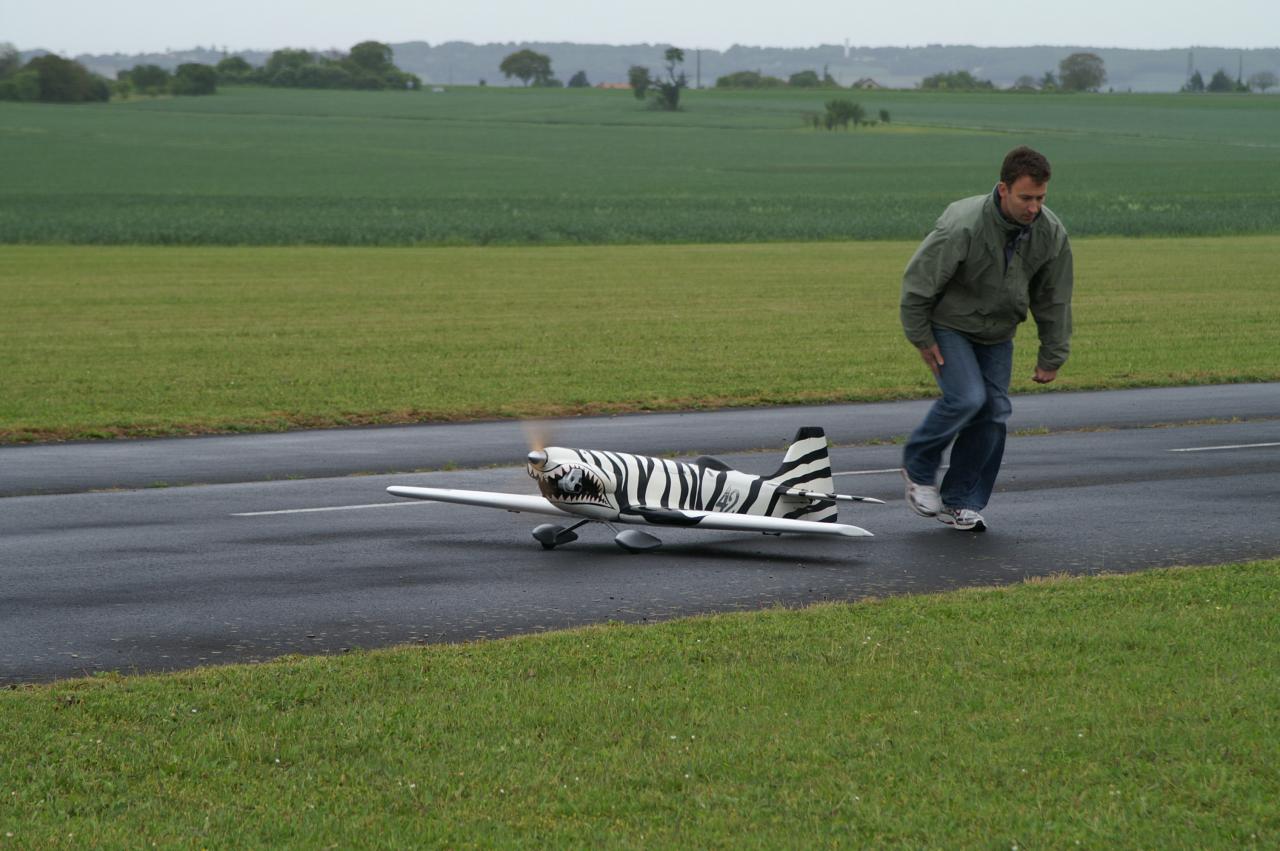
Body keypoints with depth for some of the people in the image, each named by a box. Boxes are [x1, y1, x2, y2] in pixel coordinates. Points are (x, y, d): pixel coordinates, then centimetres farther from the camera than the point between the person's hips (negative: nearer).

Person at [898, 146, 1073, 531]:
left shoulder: (1052, 234, -14)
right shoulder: (963, 227, -31)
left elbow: (1054, 300, 0)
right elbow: (918, 281, -19)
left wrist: (1052, 357, 4)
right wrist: (922, 339, -13)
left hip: (997, 333, 6)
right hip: (948, 325, -6)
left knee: (994, 411, -1)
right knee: (966, 397, -21)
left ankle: (962, 503, 10)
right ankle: (918, 469, 3)